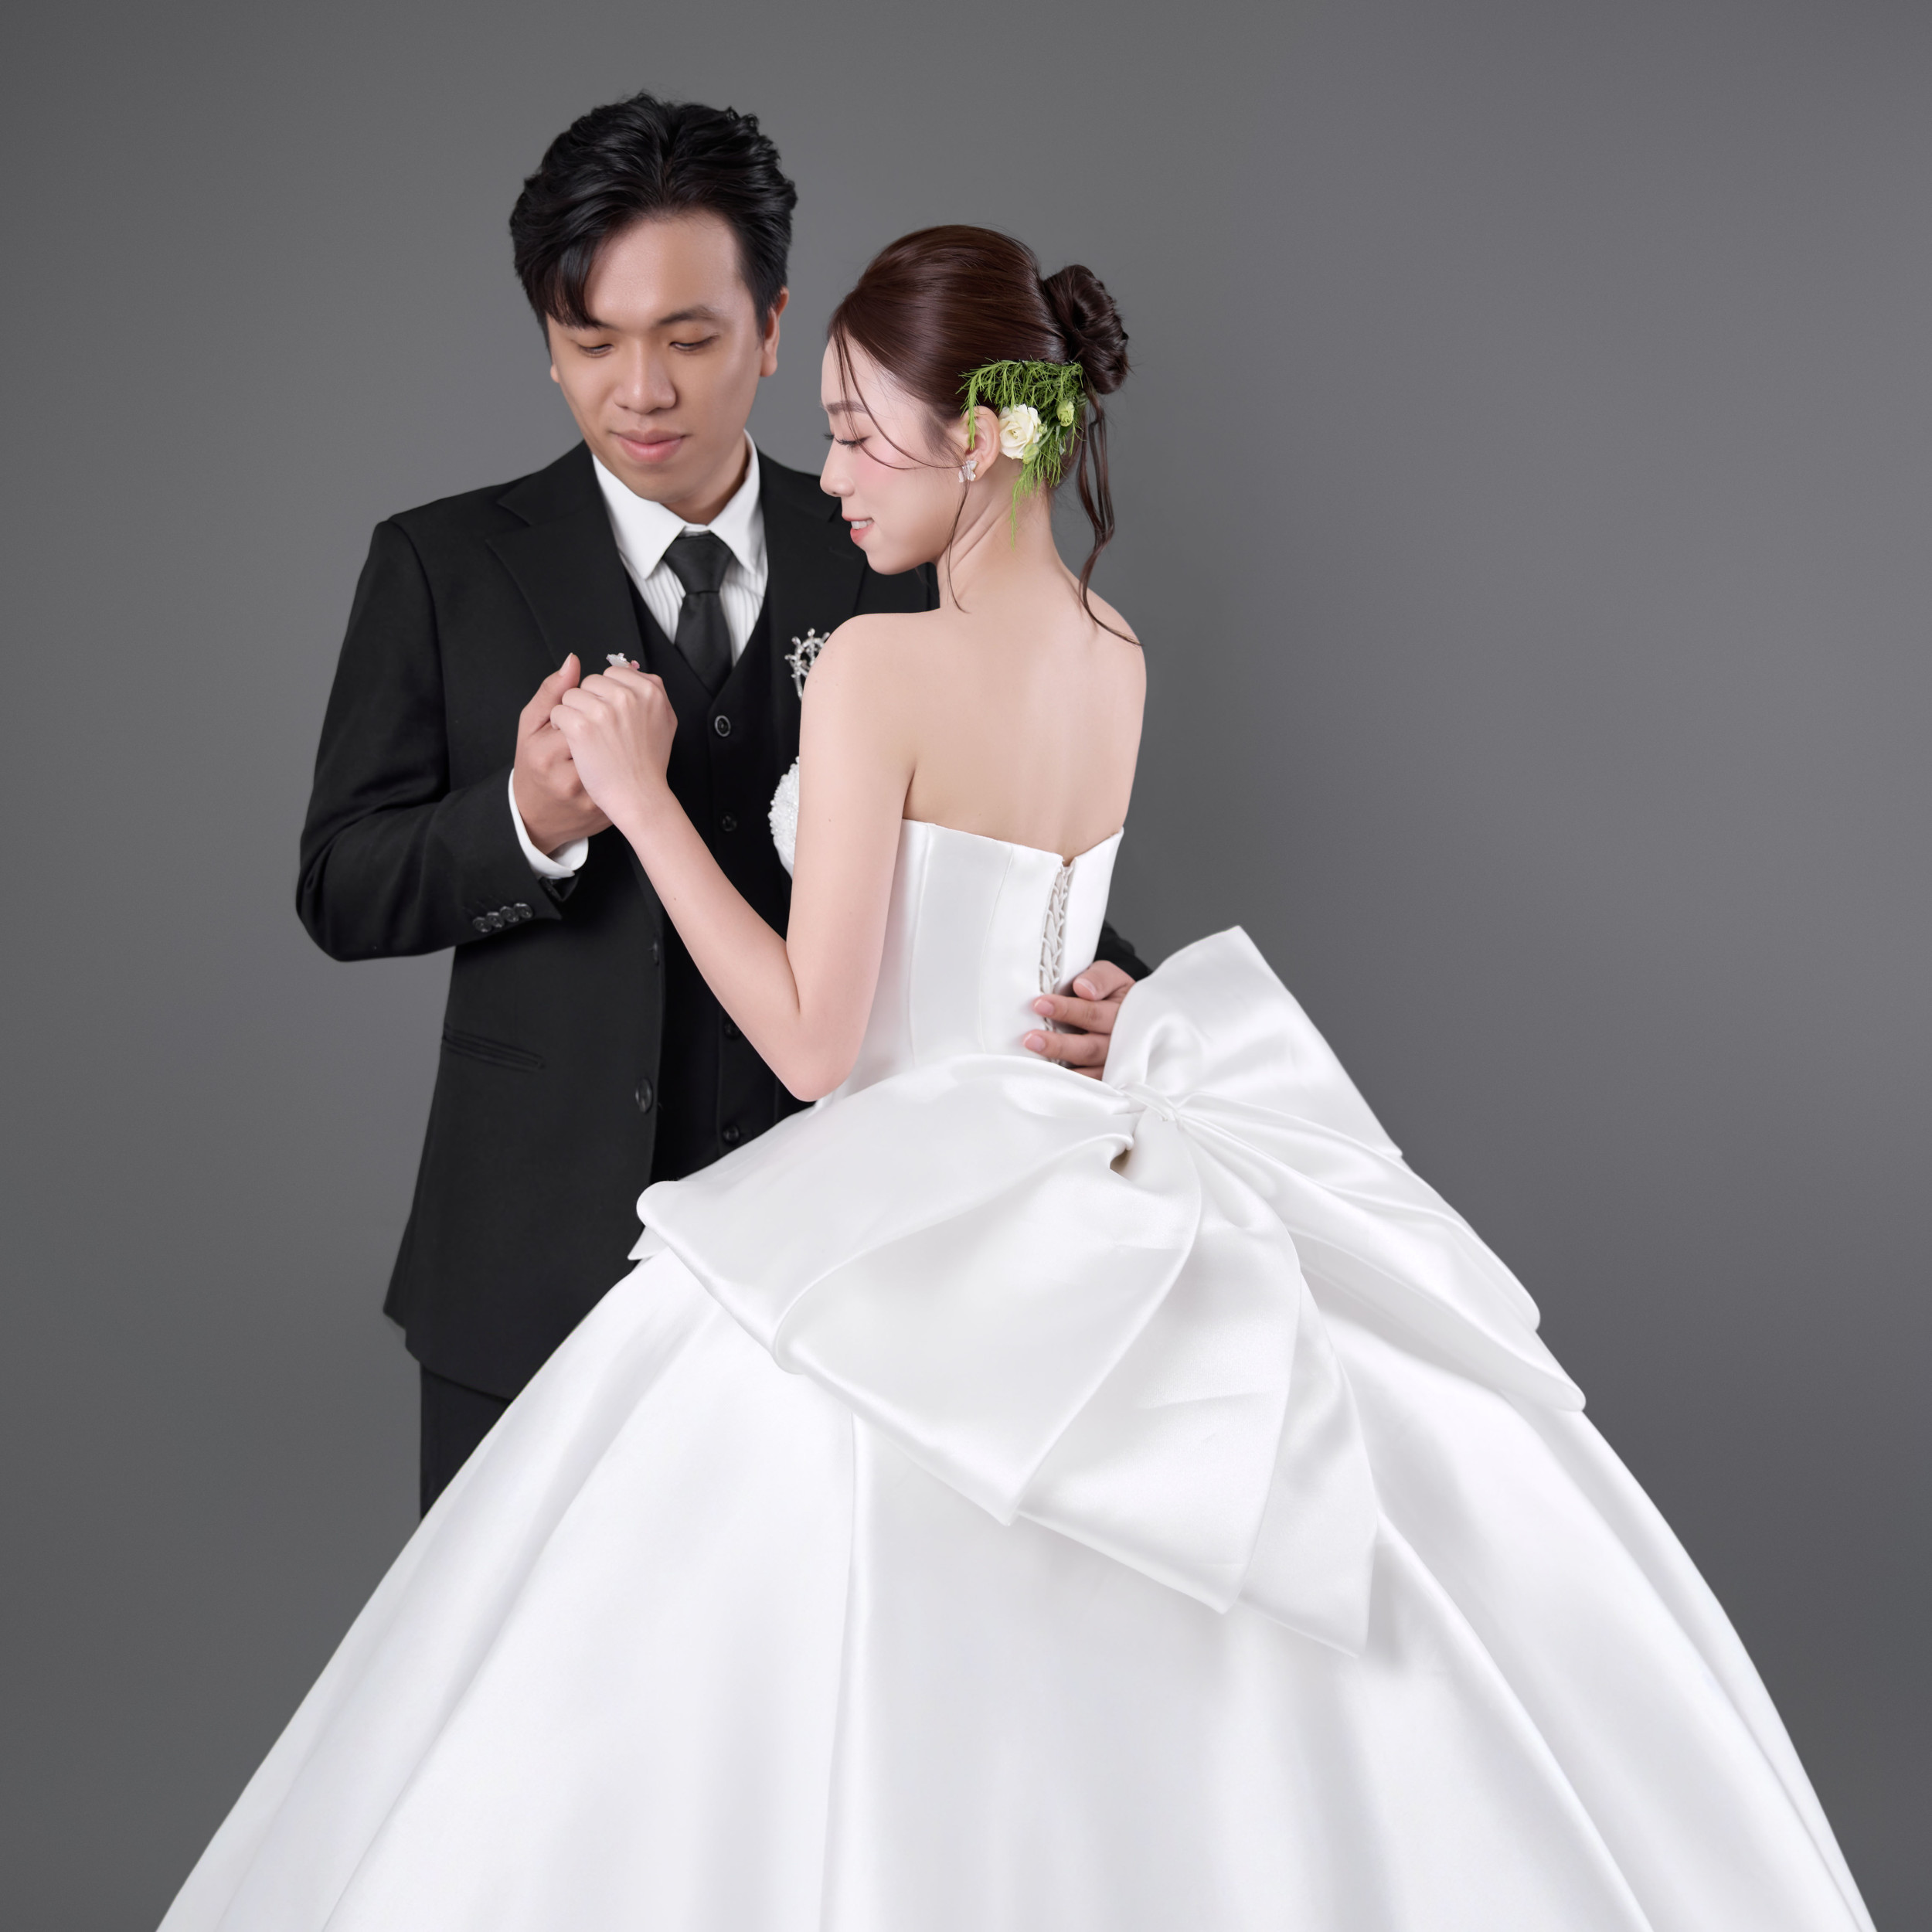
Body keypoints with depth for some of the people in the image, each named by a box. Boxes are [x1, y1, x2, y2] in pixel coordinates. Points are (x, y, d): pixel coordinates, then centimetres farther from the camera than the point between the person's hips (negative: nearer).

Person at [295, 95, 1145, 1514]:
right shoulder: (445, 569, 0)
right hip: (544, 1263, -1)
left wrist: (1087, 986, -15)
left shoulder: (890, 571, 3)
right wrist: (527, 822, -21)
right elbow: (341, 891, -1)